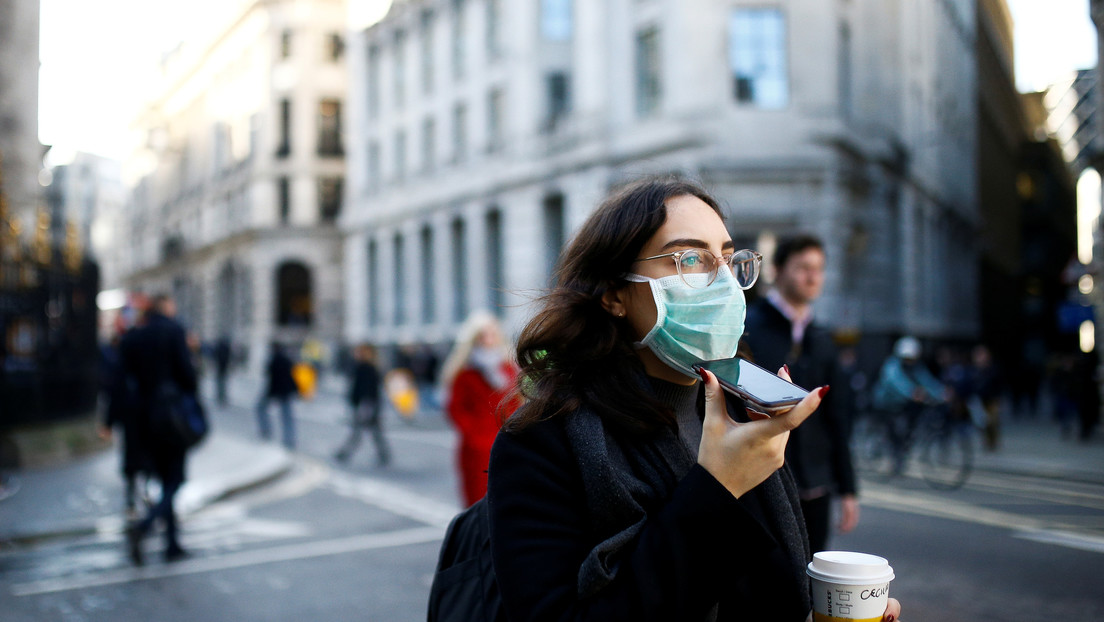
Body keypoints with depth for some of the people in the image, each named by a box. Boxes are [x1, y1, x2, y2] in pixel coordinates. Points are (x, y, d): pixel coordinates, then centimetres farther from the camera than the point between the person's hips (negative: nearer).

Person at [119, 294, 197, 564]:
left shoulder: (130, 338, 9)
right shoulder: (174, 330, -7)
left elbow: (125, 377, 10)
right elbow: (186, 371, -11)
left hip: (143, 419, 5)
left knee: (165, 480, 13)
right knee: (175, 479, 2)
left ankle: (172, 544, 14)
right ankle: (143, 526, -22)